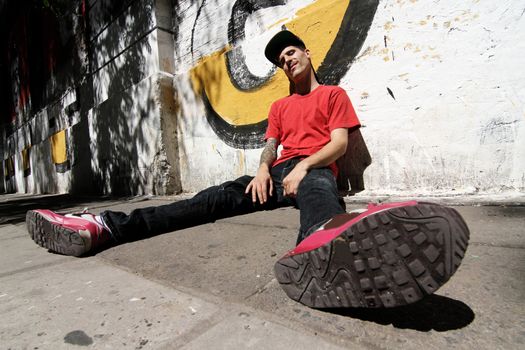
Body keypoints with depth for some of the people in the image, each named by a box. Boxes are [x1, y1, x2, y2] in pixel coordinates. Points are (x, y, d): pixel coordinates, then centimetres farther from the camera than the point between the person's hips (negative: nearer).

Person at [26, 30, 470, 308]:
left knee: (317, 191, -42)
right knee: (215, 199, -17)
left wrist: (303, 166, -18)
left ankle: (321, 243, -81)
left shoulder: (334, 94, 14)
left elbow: (339, 143, -1)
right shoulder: (279, 106, 27)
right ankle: (107, 227, -29)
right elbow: (270, 146, 16)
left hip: (314, 171, -4)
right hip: (279, 174, 5)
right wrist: (264, 169, -7)